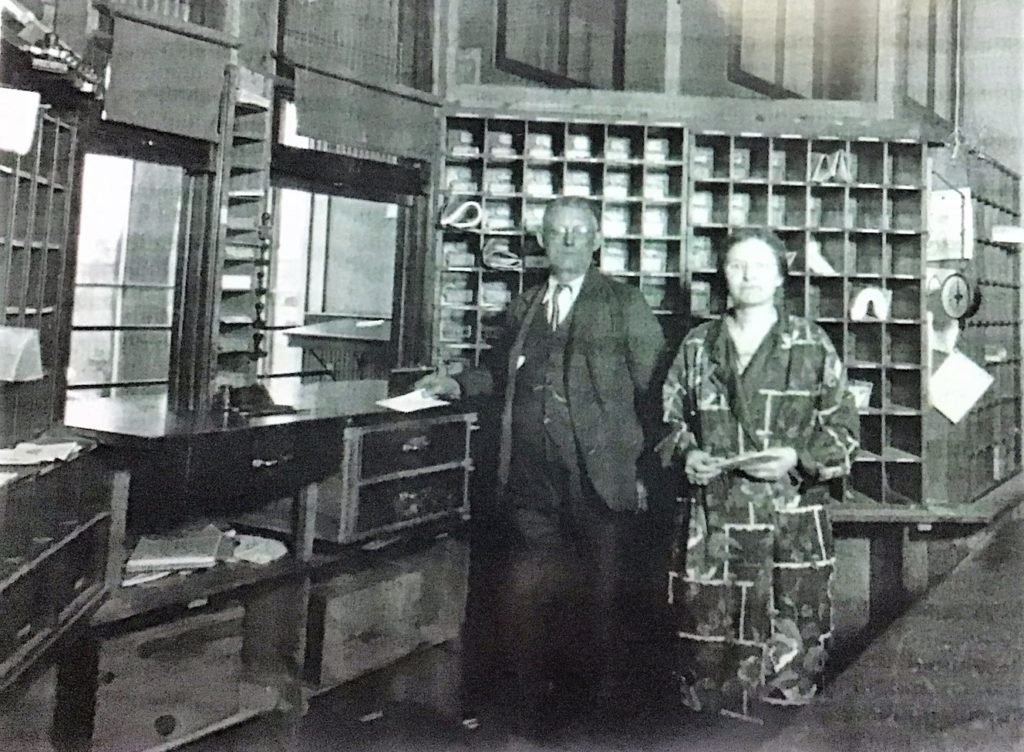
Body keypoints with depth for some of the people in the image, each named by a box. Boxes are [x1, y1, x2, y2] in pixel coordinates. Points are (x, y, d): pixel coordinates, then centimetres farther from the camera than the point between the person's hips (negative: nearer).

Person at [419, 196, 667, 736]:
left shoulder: (624, 304, 2)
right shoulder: (522, 308, 15)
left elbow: (653, 389, -1)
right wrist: (459, 383, 11)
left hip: (602, 484, -3)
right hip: (532, 486, 4)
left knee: (603, 606, 7)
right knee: (524, 603, 8)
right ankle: (533, 717, 28)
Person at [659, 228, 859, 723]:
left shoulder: (812, 344, 3)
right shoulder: (698, 344, 9)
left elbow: (844, 427, 4)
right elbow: (670, 417, 14)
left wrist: (799, 458, -13)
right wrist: (686, 452, -6)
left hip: (792, 524, -1)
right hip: (713, 521, 1)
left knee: (791, 646, 2)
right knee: (709, 644, 5)